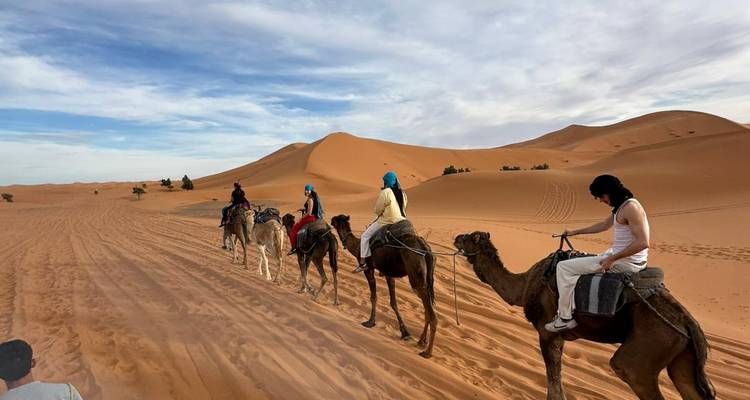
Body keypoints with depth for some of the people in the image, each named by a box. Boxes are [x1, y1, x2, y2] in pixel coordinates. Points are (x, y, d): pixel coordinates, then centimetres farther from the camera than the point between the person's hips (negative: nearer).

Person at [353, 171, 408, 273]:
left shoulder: (385, 192, -14)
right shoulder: (402, 193, 7)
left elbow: (377, 210, -9)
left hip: (387, 222, -7)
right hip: (400, 222, 7)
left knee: (365, 236, 4)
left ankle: (363, 262, -1)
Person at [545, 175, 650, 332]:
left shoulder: (630, 207, -20)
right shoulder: (621, 207, 12)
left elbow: (643, 242, -27)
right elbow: (604, 225, 28)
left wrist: (612, 259, -24)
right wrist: (576, 232, 32)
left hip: (625, 262, -11)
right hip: (618, 257, 11)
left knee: (564, 267, -9)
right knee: (576, 264, 28)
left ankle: (565, 319, -1)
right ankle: (572, 309, 27)